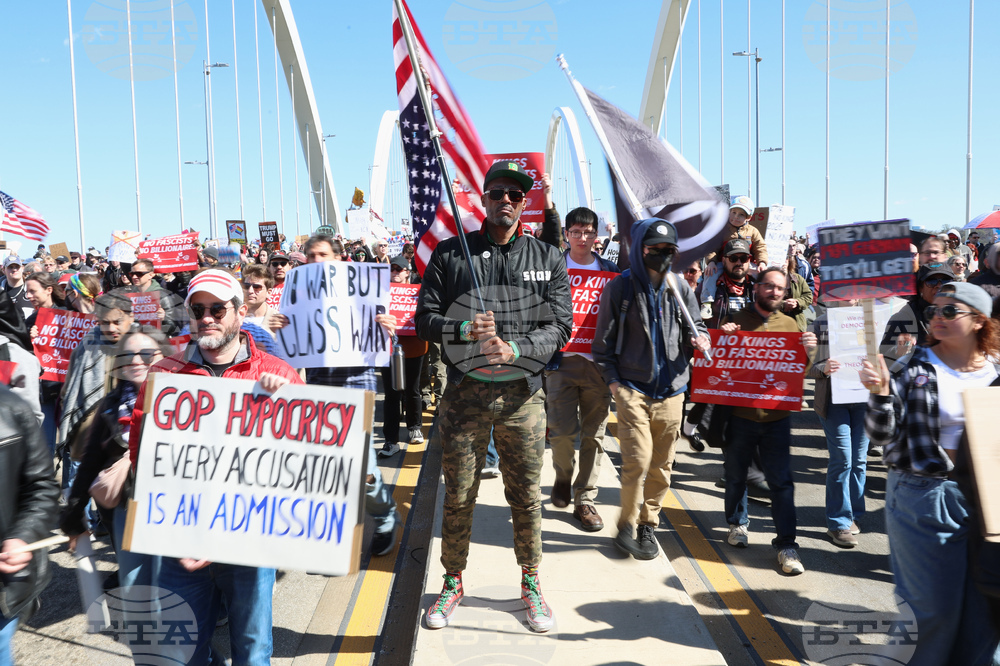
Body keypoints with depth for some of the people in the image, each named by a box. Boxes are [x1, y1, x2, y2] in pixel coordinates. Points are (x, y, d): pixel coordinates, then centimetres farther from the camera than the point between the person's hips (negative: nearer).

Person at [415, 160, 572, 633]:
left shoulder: (548, 260, 6)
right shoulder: (449, 253, 4)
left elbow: (560, 326, -1)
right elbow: (426, 320, 1)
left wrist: (513, 349, -18)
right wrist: (465, 330, -19)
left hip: (522, 394, 1)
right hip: (464, 393, 0)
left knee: (526, 496, 10)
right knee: (458, 496, 9)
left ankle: (531, 585, 30)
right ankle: (453, 583, 30)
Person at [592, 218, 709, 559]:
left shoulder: (680, 288, 9)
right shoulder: (620, 287, -1)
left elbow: (695, 327, 18)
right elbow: (604, 339, 3)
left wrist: (700, 339, -5)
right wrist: (613, 380, -3)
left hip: (671, 390, 4)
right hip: (632, 389, -3)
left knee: (662, 464, 9)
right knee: (637, 461, -10)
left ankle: (648, 524, 26)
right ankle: (627, 526, 8)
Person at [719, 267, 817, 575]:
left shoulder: (790, 324, 8)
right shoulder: (736, 319, 1)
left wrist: (808, 352, -12)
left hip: (777, 417, 1)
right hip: (740, 414, -1)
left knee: (781, 481, -1)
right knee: (736, 476, 12)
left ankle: (786, 544, 7)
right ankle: (737, 523, 34)